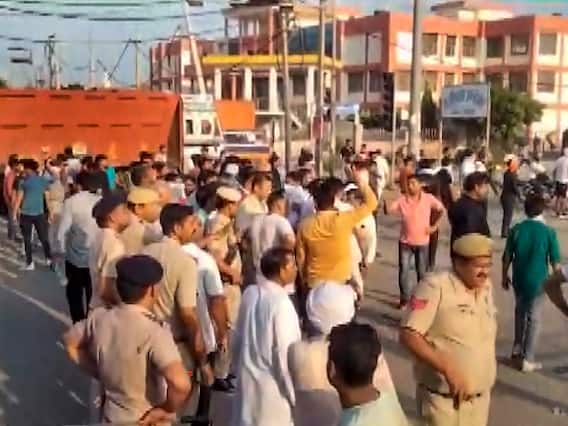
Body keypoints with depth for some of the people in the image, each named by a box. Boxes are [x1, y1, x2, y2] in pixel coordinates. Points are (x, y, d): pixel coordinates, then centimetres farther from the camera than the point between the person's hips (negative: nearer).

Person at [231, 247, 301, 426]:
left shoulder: (249, 293, -2)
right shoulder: (281, 302, -23)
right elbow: (285, 355, -21)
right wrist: (295, 396, -11)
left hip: (248, 380, 7)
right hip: (272, 387, -7)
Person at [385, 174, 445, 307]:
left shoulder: (428, 198, -7)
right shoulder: (402, 199, -6)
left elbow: (442, 210, 3)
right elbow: (388, 210, -13)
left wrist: (435, 226, -3)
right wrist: (384, 201, -32)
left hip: (422, 242, 0)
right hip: (405, 242, 1)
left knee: (422, 272, 12)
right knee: (403, 271, 2)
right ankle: (404, 297, 18)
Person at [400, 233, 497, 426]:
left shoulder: (485, 286, 5)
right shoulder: (435, 287, -18)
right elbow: (408, 335, -22)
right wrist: (448, 369, -27)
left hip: (480, 398, 7)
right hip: (443, 399, -6)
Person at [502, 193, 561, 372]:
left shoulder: (516, 229, -5)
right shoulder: (548, 231, -12)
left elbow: (507, 257, -1)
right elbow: (555, 261, -9)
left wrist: (505, 276, 13)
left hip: (518, 279, 3)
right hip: (538, 280, -3)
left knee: (520, 312, 24)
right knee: (534, 319, 7)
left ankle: (517, 349, 31)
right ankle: (527, 360, 12)